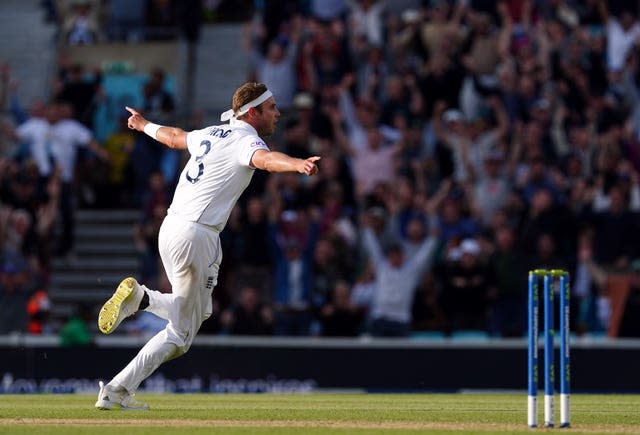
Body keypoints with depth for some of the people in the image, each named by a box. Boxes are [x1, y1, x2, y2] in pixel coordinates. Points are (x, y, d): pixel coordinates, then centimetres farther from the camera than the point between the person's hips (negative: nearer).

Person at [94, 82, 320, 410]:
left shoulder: (211, 134, 17)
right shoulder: (245, 140, -8)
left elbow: (175, 137, 37)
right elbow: (264, 159, -32)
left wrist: (145, 126, 58)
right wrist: (299, 165, -52)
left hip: (169, 229, 9)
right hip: (197, 235, -9)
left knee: (198, 311, 23)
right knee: (181, 334, 0)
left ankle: (139, 297, 0)